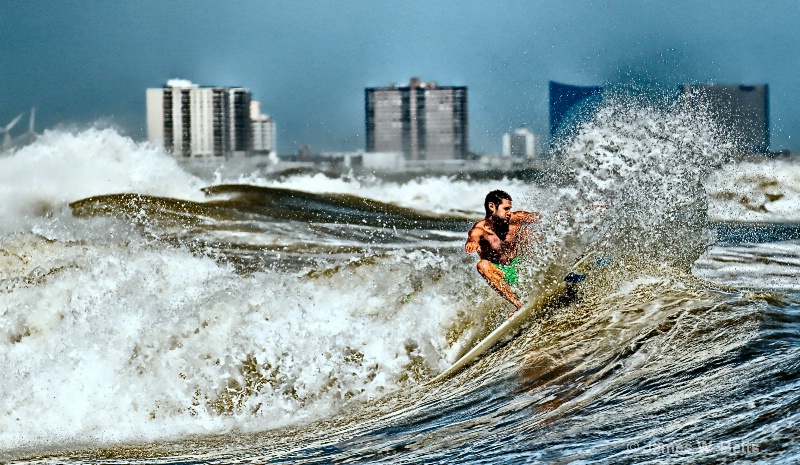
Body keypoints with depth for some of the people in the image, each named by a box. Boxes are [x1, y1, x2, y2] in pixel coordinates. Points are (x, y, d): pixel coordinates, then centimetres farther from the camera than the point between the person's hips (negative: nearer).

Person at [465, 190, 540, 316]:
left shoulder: (515, 219, -9)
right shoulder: (480, 229, -21)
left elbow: (537, 217, 7)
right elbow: (473, 237, -44)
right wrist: (472, 242, -68)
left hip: (519, 266, 4)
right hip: (501, 274, -3)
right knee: (483, 265, -34)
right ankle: (519, 305, -45)